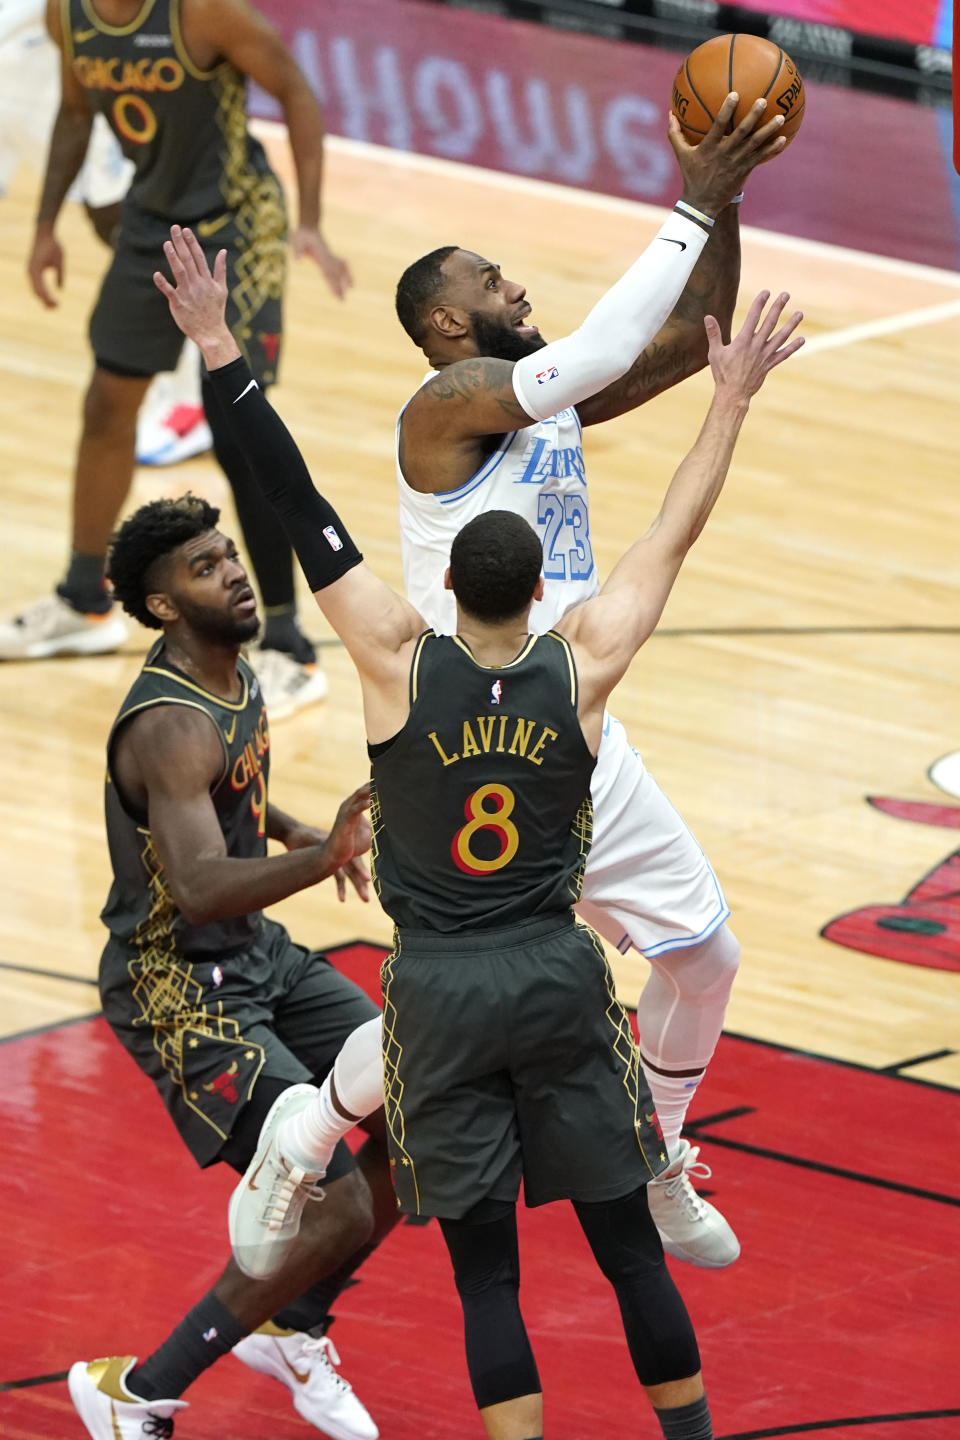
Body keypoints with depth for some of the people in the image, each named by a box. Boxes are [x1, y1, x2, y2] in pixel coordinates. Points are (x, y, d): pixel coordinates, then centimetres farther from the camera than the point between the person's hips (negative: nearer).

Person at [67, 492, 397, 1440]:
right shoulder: (172, 723, -27)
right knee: (341, 1211, -15)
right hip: (179, 994, -9)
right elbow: (198, 889, -42)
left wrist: (291, 831, 16)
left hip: (258, 954, 9)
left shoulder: (232, 677, 3)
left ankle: (289, 1326, 24)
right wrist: (321, 859, -54)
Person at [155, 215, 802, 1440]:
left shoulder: (399, 662, -10)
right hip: (559, 980, 1)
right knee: (624, 1239, 11)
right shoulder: (580, 669, -6)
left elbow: (302, 513, -9)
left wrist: (221, 355, -7)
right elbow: (676, 535, 5)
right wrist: (732, 397, 14)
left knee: (484, 1268, 2)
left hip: (439, 991, -1)